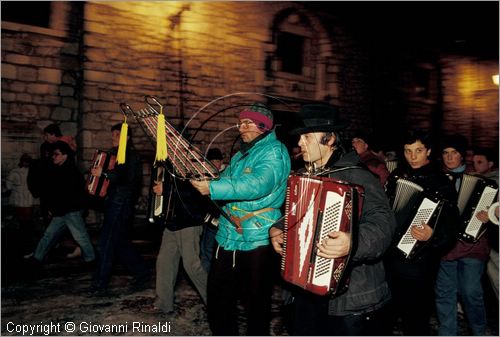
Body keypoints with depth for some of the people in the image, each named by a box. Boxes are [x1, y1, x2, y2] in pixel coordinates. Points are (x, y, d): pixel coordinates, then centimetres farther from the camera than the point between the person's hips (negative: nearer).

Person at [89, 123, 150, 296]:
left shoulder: (129, 154, -10)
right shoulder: (118, 153, 18)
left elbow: (126, 176, -25)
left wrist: (103, 173, -26)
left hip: (121, 204, -9)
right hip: (114, 202, 9)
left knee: (107, 242, -6)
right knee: (121, 243, 13)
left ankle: (100, 284, 1)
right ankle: (142, 273, 23)